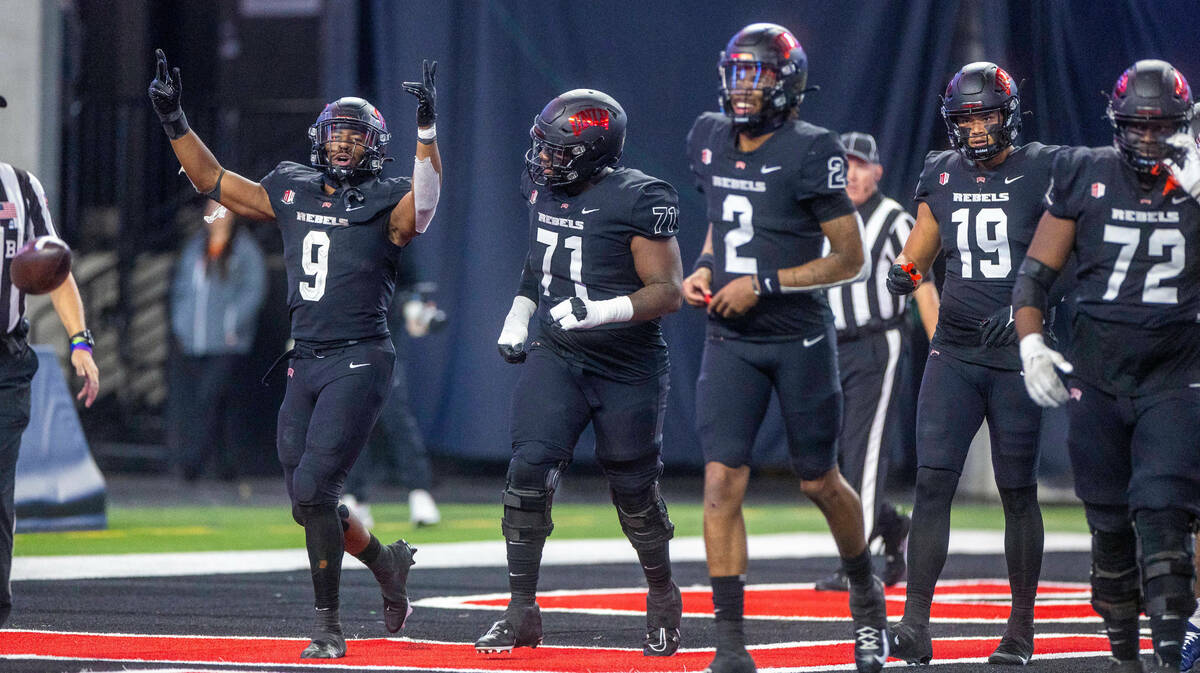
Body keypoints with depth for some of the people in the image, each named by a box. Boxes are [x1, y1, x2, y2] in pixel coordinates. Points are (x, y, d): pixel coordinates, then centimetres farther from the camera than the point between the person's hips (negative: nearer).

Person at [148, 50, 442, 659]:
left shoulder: (384, 204, -3)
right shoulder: (292, 192, 13)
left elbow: (424, 201, -25)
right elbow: (214, 182, 19)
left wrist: (426, 129, -35)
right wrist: (174, 121, 11)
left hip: (359, 361, -6)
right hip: (304, 362, 6)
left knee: (313, 488, -15)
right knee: (309, 500, 9)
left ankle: (327, 626, -6)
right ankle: (386, 561, 35)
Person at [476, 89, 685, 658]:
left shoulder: (637, 199, -16)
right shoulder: (545, 191, 5)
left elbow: (667, 292, -18)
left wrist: (603, 311, -31)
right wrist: (519, 314, 13)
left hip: (627, 370, -5)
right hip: (556, 356, 5)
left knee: (634, 493, 6)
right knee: (529, 471, -13)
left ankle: (663, 598, 33)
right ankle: (522, 612, -7)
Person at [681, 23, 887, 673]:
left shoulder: (810, 152, -14)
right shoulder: (708, 139, 5)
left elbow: (851, 259, -12)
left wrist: (764, 285, -18)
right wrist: (703, 268, 4)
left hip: (800, 339, -4)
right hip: (730, 342, 4)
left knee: (819, 482, 10)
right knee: (722, 481, -9)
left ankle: (865, 591, 39)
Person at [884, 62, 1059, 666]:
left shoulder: (1041, 173, -4)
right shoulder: (940, 175, 8)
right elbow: (922, 244, 15)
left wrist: (1025, 308, -20)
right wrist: (905, 271, -8)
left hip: (1017, 353, -3)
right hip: (954, 350, 3)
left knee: (1018, 492, 4)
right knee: (932, 483, -8)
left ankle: (1021, 629, 14)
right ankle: (915, 626, -10)